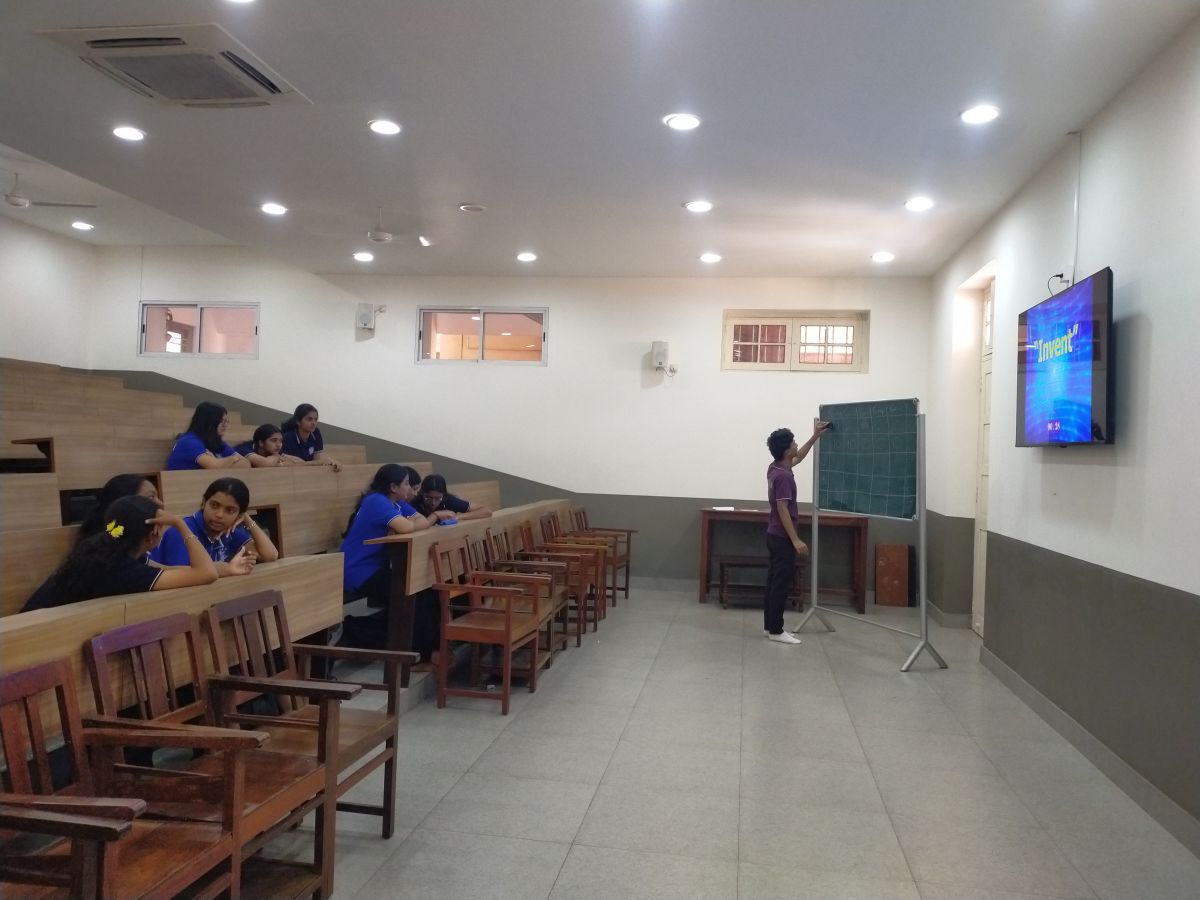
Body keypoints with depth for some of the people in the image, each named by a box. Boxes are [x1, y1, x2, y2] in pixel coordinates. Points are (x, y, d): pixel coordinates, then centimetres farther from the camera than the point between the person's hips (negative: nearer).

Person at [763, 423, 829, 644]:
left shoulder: (775, 467, 7)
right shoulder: (783, 476, -21)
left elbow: (799, 458, 27)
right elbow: (782, 509, -24)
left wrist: (815, 437, 23)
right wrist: (796, 540, -25)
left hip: (774, 534, 10)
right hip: (782, 537, -10)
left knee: (773, 581, 12)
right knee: (781, 584, -4)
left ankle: (769, 626, 18)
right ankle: (776, 630, 1)